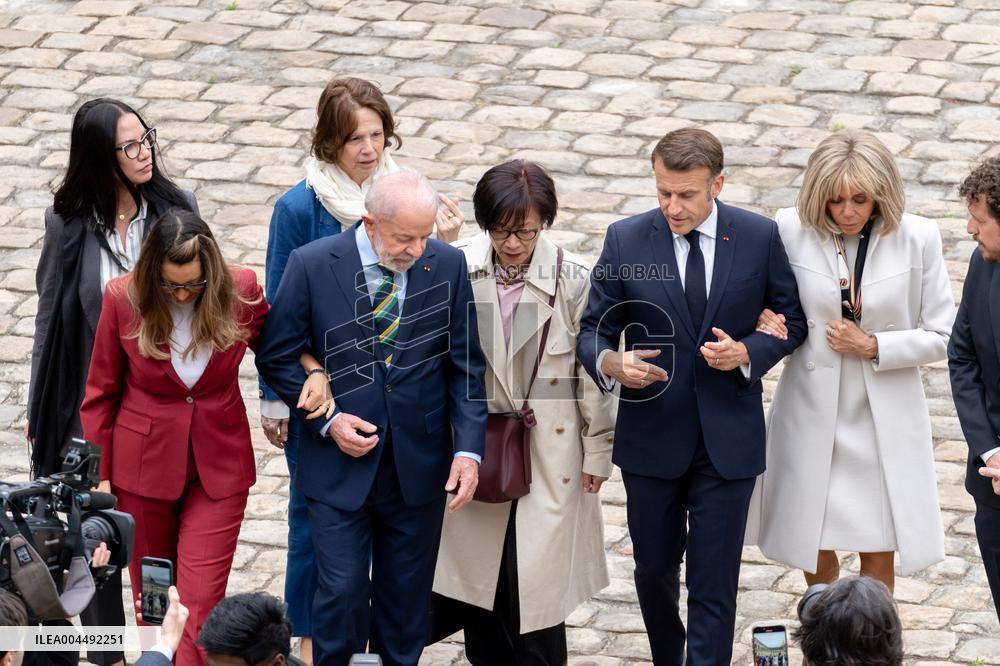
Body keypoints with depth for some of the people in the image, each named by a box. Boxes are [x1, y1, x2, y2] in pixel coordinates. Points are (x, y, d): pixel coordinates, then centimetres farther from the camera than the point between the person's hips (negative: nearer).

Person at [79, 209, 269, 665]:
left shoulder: (241, 291, -12)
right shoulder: (123, 299, -13)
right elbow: (101, 393, -2)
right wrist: (100, 474, -1)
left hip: (219, 468, -1)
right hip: (144, 467, 1)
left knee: (200, 600, -9)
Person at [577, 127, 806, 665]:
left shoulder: (760, 238, -6)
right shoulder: (626, 241, -6)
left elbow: (793, 320, 4)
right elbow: (593, 330, 0)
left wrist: (747, 353, -15)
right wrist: (610, 362, -23)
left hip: (728, 439, -1)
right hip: (651, 436, 2)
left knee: (714, 579, -2)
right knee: (654, 568, 16)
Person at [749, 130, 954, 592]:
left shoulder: (917, 238, -10)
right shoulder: (791, 230, -9)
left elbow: (941, 337, -3)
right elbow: (764, 308, 5)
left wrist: (874, 347, -15)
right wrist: (767, 325, -17)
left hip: (884, 421, -1)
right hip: (813, 416, 1)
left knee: (878, 555, 6)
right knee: (814, 553, 12)